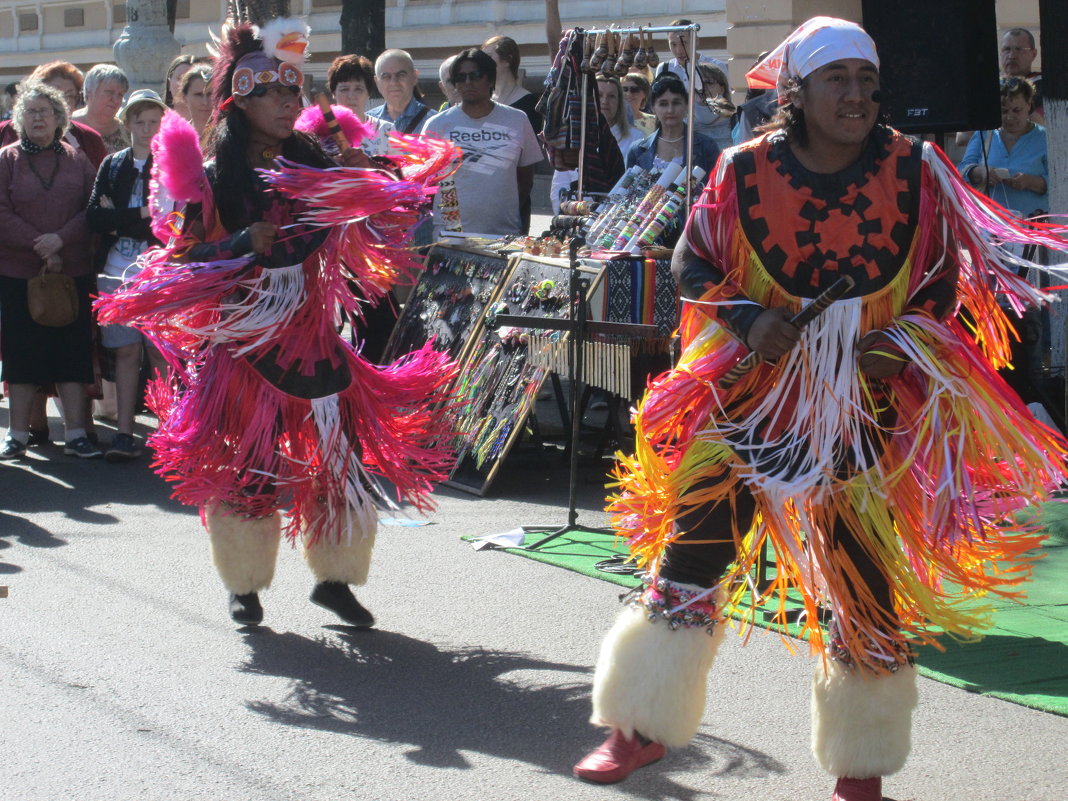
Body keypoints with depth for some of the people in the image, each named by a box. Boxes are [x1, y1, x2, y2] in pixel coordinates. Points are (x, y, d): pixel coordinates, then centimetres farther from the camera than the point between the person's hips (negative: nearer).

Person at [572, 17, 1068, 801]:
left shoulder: (914, 171, -7)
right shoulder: (746, 170, -8)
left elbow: (944, 280, 4)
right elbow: (692, 263, 4)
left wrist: (899, 341, -13)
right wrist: (748, 319, -13)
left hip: (869, 405, 0)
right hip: (752, 389, 0)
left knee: (867, 584, 3)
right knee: (691, 552, 0)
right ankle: (641, 729, 17)